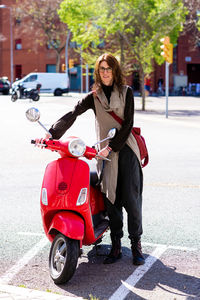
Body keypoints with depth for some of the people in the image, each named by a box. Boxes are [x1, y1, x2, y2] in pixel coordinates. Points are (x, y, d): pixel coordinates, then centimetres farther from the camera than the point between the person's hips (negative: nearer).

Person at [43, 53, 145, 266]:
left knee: (131, 198, -6)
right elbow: (72, 114, -5)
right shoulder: (94, 96, 8)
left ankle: (136, 244, 4)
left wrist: (111, 147, -13)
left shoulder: (126, 92, 3)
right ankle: (116, 246, 10)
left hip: (126, 149, -2)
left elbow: (127, 125, -4)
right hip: (105, 153, 2)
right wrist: (52, 134, -19)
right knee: (111, 199, 2)